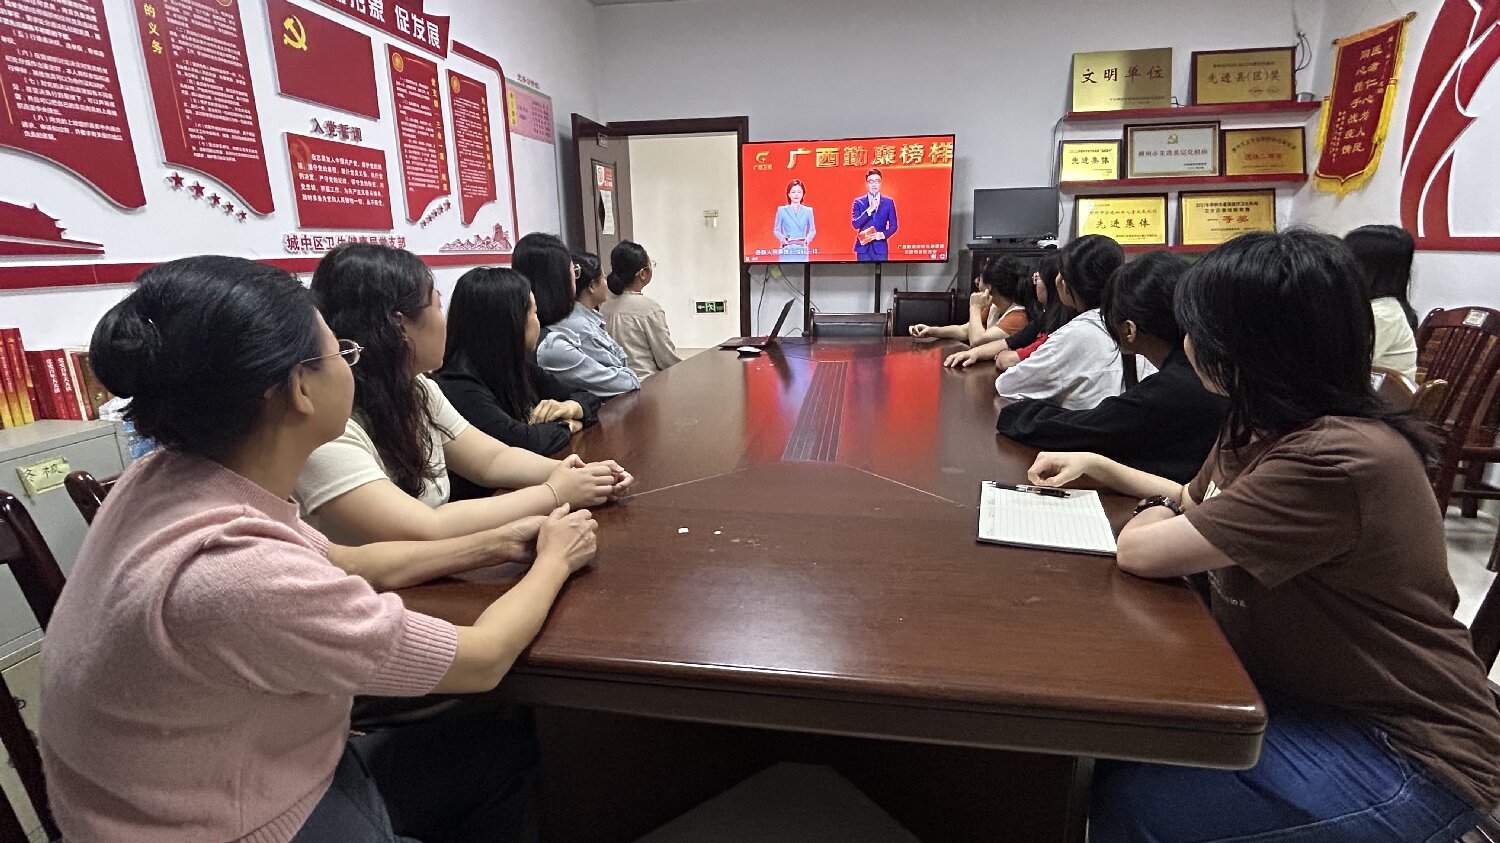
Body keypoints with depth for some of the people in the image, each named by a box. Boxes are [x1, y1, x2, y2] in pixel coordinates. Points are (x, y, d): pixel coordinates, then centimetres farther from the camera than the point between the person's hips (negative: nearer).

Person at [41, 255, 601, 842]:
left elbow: (341, 563, 5)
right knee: (501, 751, 10)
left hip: (246, 774, 6)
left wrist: (496, 545, 0)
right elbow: (480, 661, -24)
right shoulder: (238, 573, -36)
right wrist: (554, 561, -8)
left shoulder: (171, 475, -10)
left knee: (509, 747, 16)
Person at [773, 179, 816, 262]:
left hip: (802, 251, 1)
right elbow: (776, 230, 10)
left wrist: (808, 238, -7)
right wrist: (781, 238, -11)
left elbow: (813, 230, 14)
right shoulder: (782, 210, 4)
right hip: (787, 251, -1)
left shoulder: (808, 211, 7)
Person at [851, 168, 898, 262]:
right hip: (863, 247, 0)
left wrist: (884, 234, -13)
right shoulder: (859, 202, 6)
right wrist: (869, 210, -16)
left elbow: (893, 226, 7)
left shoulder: (888, 202, 7)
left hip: (881, 247, 0)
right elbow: (855, 224, -5)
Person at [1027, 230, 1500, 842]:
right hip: (1302, 693, 9)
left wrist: (1154, 514, -8)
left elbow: (1141, 549, -30)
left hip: (1402, 753, -8)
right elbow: (1194, 504, 19)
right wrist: (1095, 466, 12)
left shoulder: (1337, 460, -31)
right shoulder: (1262, 425, 0)